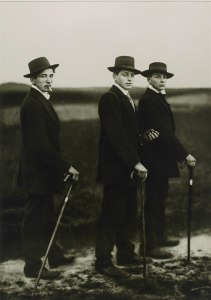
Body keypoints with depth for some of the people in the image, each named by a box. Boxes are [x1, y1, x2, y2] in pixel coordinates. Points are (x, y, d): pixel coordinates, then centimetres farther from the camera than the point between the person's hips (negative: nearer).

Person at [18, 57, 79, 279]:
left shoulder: (41, 101, 13)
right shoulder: (32, 104, -19)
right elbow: (40, 143, -26)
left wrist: (61, 167, 16)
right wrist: (66, 167, -23)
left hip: (44, 171, 10)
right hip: (37, 173, -10)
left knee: (45, 218, 20)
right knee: (35, 220, 0)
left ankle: (54, 256, 32)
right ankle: (33, 266, 10)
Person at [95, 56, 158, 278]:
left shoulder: (127, 100, 17)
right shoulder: (109, 99, -13)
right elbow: (116, 135, -21)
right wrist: (135, 162, -23)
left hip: (128, 168, 9)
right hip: (115, 168, -9)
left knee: (129, 213, 14)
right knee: (111, 215, -5)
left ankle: (126, 254, 25)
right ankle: (103, 261, 2)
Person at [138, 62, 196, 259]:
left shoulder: (158, 98, 15)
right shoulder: (148, 100, -17)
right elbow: (164, 132, -23)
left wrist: (178, 153, 11)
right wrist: (184, 154, -24)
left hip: (161, 157, 10)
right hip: (155, 159, -10)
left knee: (160, 199, 18)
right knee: (153, 202, -5)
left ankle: (159, 237, 30)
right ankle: (149, 245, 2)